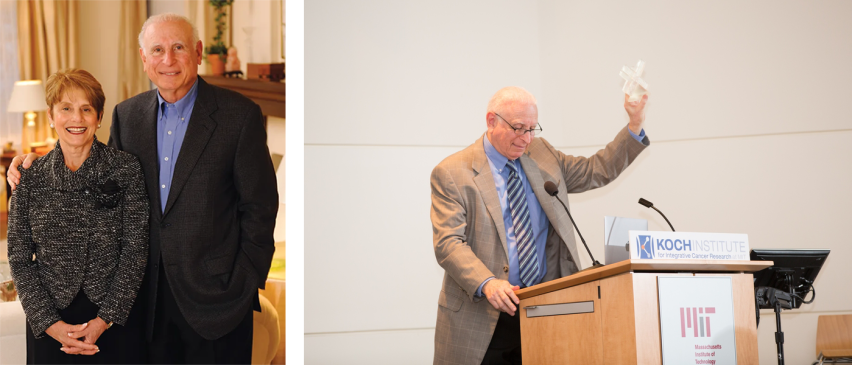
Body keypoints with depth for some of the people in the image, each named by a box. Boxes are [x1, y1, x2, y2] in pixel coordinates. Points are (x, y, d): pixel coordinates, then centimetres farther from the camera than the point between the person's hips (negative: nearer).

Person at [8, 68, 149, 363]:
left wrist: (105, 319, -12)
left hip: (116, 320, -1)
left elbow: (135, 249, -7)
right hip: (49, 325, 1)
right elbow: (19, 259, 1)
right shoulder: (30, 178, 0)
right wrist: (50, 323, -9)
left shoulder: (126, 168, -4)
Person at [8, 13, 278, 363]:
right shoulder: (127, 114, 7)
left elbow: (259, 206, -5)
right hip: (151, 293, 4)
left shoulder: (239, 114, -7)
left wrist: (247, 282, -8)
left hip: (214, 292, -4)